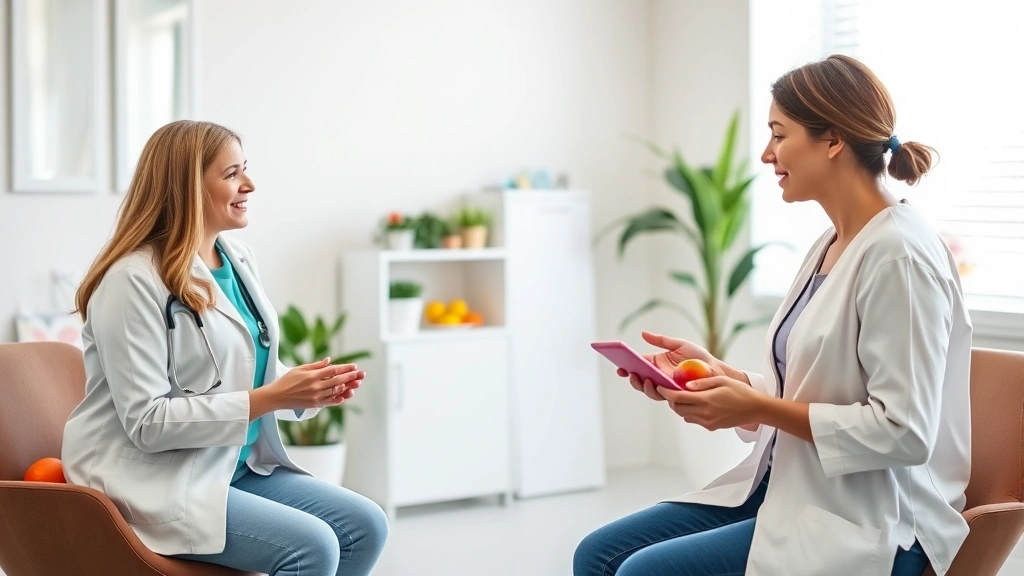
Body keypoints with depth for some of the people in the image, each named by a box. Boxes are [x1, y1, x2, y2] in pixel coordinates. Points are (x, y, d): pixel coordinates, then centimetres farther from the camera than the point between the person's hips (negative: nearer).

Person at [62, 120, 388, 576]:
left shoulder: (237, 258, 8)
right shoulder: (134, 280, -17)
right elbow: (147, 422, -21)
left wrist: (313, 388, -6)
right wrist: (268, 399, -23)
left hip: (238, 467, 8)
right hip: (156, 484, -8)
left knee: (365, 526, -5)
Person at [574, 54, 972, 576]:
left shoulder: (899, 254, -18)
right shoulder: (830, 245, 11)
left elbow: (903, 431, -22)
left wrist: (754, 407, -19)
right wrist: (716, 371, 2)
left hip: (866, 527, -8)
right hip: (790, 488, 9)